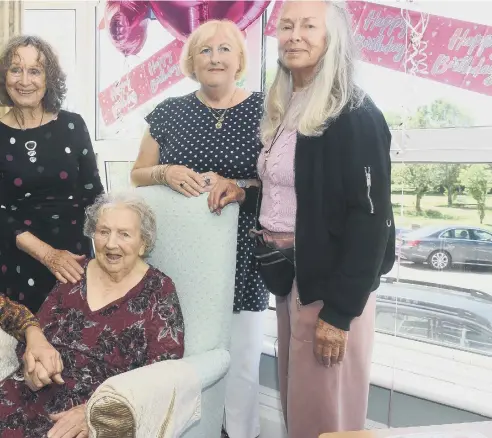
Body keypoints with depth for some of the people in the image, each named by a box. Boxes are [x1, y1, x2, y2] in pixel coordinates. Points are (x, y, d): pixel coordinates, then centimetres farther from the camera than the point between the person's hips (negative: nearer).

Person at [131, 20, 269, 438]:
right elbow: (138, 174, 12)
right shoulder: (170, 112, 7)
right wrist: (167, 173, -9)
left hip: (241, 257, -1)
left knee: (242, 357, 4)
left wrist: (233, 186, -17)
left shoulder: (263, 111, 1)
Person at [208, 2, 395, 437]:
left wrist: (340, 310, -18)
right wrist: (245, 194, 2)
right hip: (288, 274, 8)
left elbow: (370, 218, -18)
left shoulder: (355, 117, -14)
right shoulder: (284, 111, 11)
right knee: (295, 401, 19)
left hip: (331, 280, -8)